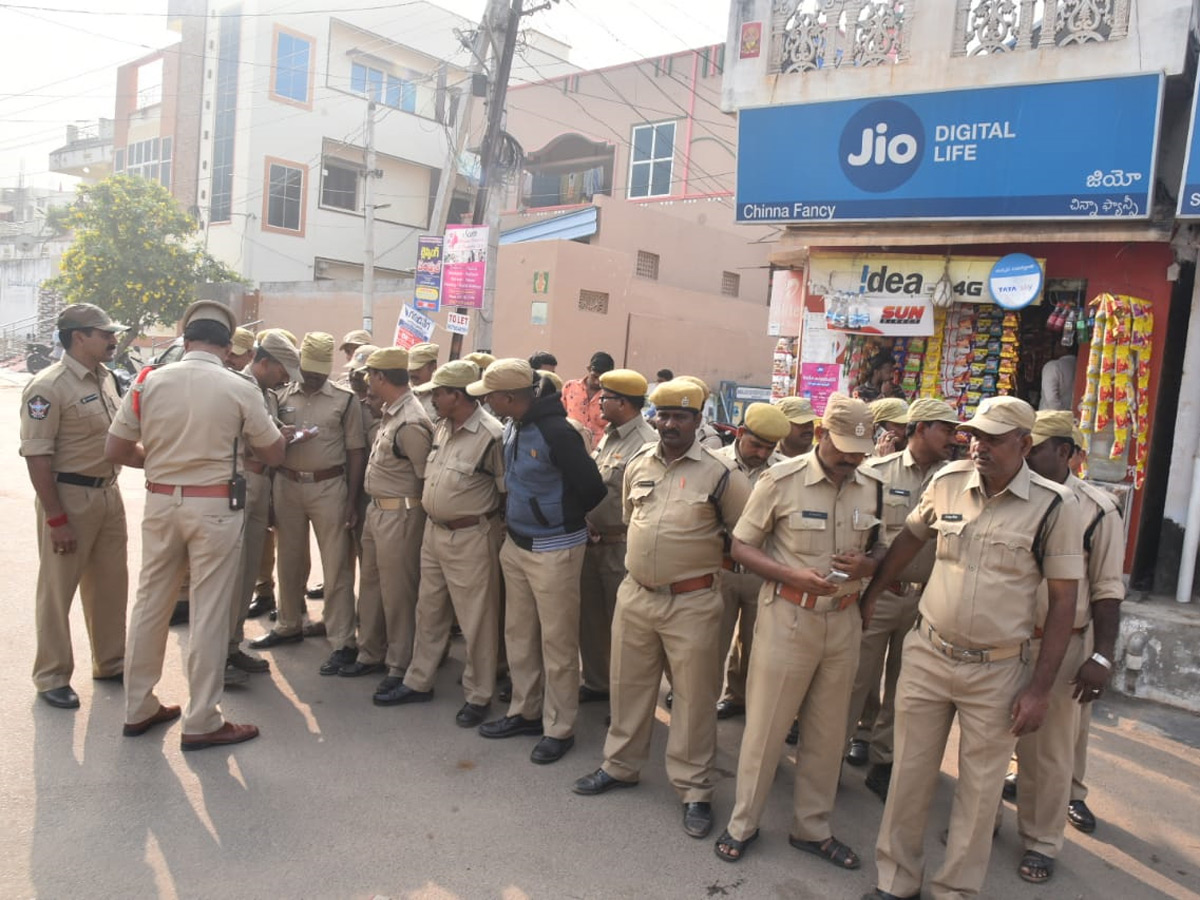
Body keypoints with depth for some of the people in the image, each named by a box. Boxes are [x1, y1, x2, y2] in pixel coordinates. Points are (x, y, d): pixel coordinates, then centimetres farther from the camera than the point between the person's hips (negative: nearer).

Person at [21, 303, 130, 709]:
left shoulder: (106, 377, 7)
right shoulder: (48, 387, -17)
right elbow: (36, 456, -19)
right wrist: (55, 518, -20)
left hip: (108, 492, 8)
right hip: (69, 496, -8)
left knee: (111, 584, 17)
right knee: (58, 590, 7)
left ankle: (110, 663, 33)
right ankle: (52, 677, 22)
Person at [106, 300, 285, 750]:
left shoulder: (150, 382, -2)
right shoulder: (240, 389, -10)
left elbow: (114, 451, 2)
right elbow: (274, 456, -1)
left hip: (161, 502, 4)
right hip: (214, 507, -4)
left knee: (150, 603, 16)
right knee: (209, 612, 4)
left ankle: (138, 709, 29)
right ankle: (201, 722, 13)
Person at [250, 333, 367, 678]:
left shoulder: (346, 400, -1)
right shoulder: (282, 396, 7)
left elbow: (356, 452, -1)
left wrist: (352, 501, -6)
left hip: (329, 487, -3)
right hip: (287, 485, 3)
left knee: (336, 565, -1)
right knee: (290, 560, 16)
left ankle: (343, 642, 4)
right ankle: (289, 625, 34)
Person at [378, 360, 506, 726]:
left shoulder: (491, 434, -20)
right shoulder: (441, 427, 5)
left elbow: (508, 491, -13)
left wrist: (480, 514, -5)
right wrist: (430, 510, 12)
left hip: (470, 538, -8)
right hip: (433, 531, 8)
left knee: (476, 621, 5)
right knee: (428, 612, 20)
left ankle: (478, 696, 21)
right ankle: (418, 682, 36)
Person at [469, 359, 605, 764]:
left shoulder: (555, 432, -22)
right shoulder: (512, 428, 4)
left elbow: (593, 488, -18)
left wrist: (557, 520, -4)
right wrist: (515, 516, 8)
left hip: (554, 549, -9)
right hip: (516, 545, 9)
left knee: (557, 641, 3)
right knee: (518, 633, 17)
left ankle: (559, 729, 16)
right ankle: (525, 712, 33)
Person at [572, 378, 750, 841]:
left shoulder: (720, 473, -8)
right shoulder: (637, 464, 6)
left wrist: (706, 554, 3)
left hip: (692, 602, -4)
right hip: (634, 594, 5)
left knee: (694, 696, 6)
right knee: (628, 684, 17)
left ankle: (694, 789, 21)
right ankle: (620, 765, 36)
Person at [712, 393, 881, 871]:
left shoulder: (873, 487, 2)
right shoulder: (781, 480, -11)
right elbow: (741, 547, -7)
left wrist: (866, 566, -11)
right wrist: (792, 575, -21)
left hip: (844, 620, 4)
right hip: (788, 616, -4)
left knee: (827, 731, 15)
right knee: (765, 725, 7)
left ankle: (812, 827, 34)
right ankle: (743, 822, 27)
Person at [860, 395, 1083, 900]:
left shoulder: (1053, 505, -10)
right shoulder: (948, 482, -2)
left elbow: (1063, 599, -7)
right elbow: (909, 540, 14)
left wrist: (1040, 687, -8)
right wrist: (869, 595, 16)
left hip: (998, 671, -2)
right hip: (927, 655, 3)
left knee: (980, 788, 12)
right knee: (910, 774, 12)